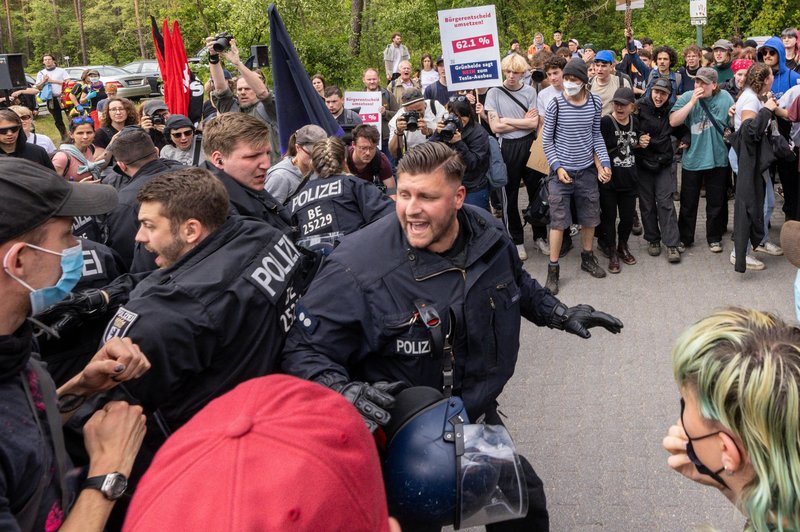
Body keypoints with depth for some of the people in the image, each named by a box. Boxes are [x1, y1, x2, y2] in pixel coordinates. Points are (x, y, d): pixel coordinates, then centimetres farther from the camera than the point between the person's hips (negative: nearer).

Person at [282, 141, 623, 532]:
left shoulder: (489, 234, -9)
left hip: (480, 414, 6)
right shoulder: (357, 269, -28)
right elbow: (302, 350, -23)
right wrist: (344, 391, -40)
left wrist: (560, 315, 14)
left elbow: (516, 282, 16)